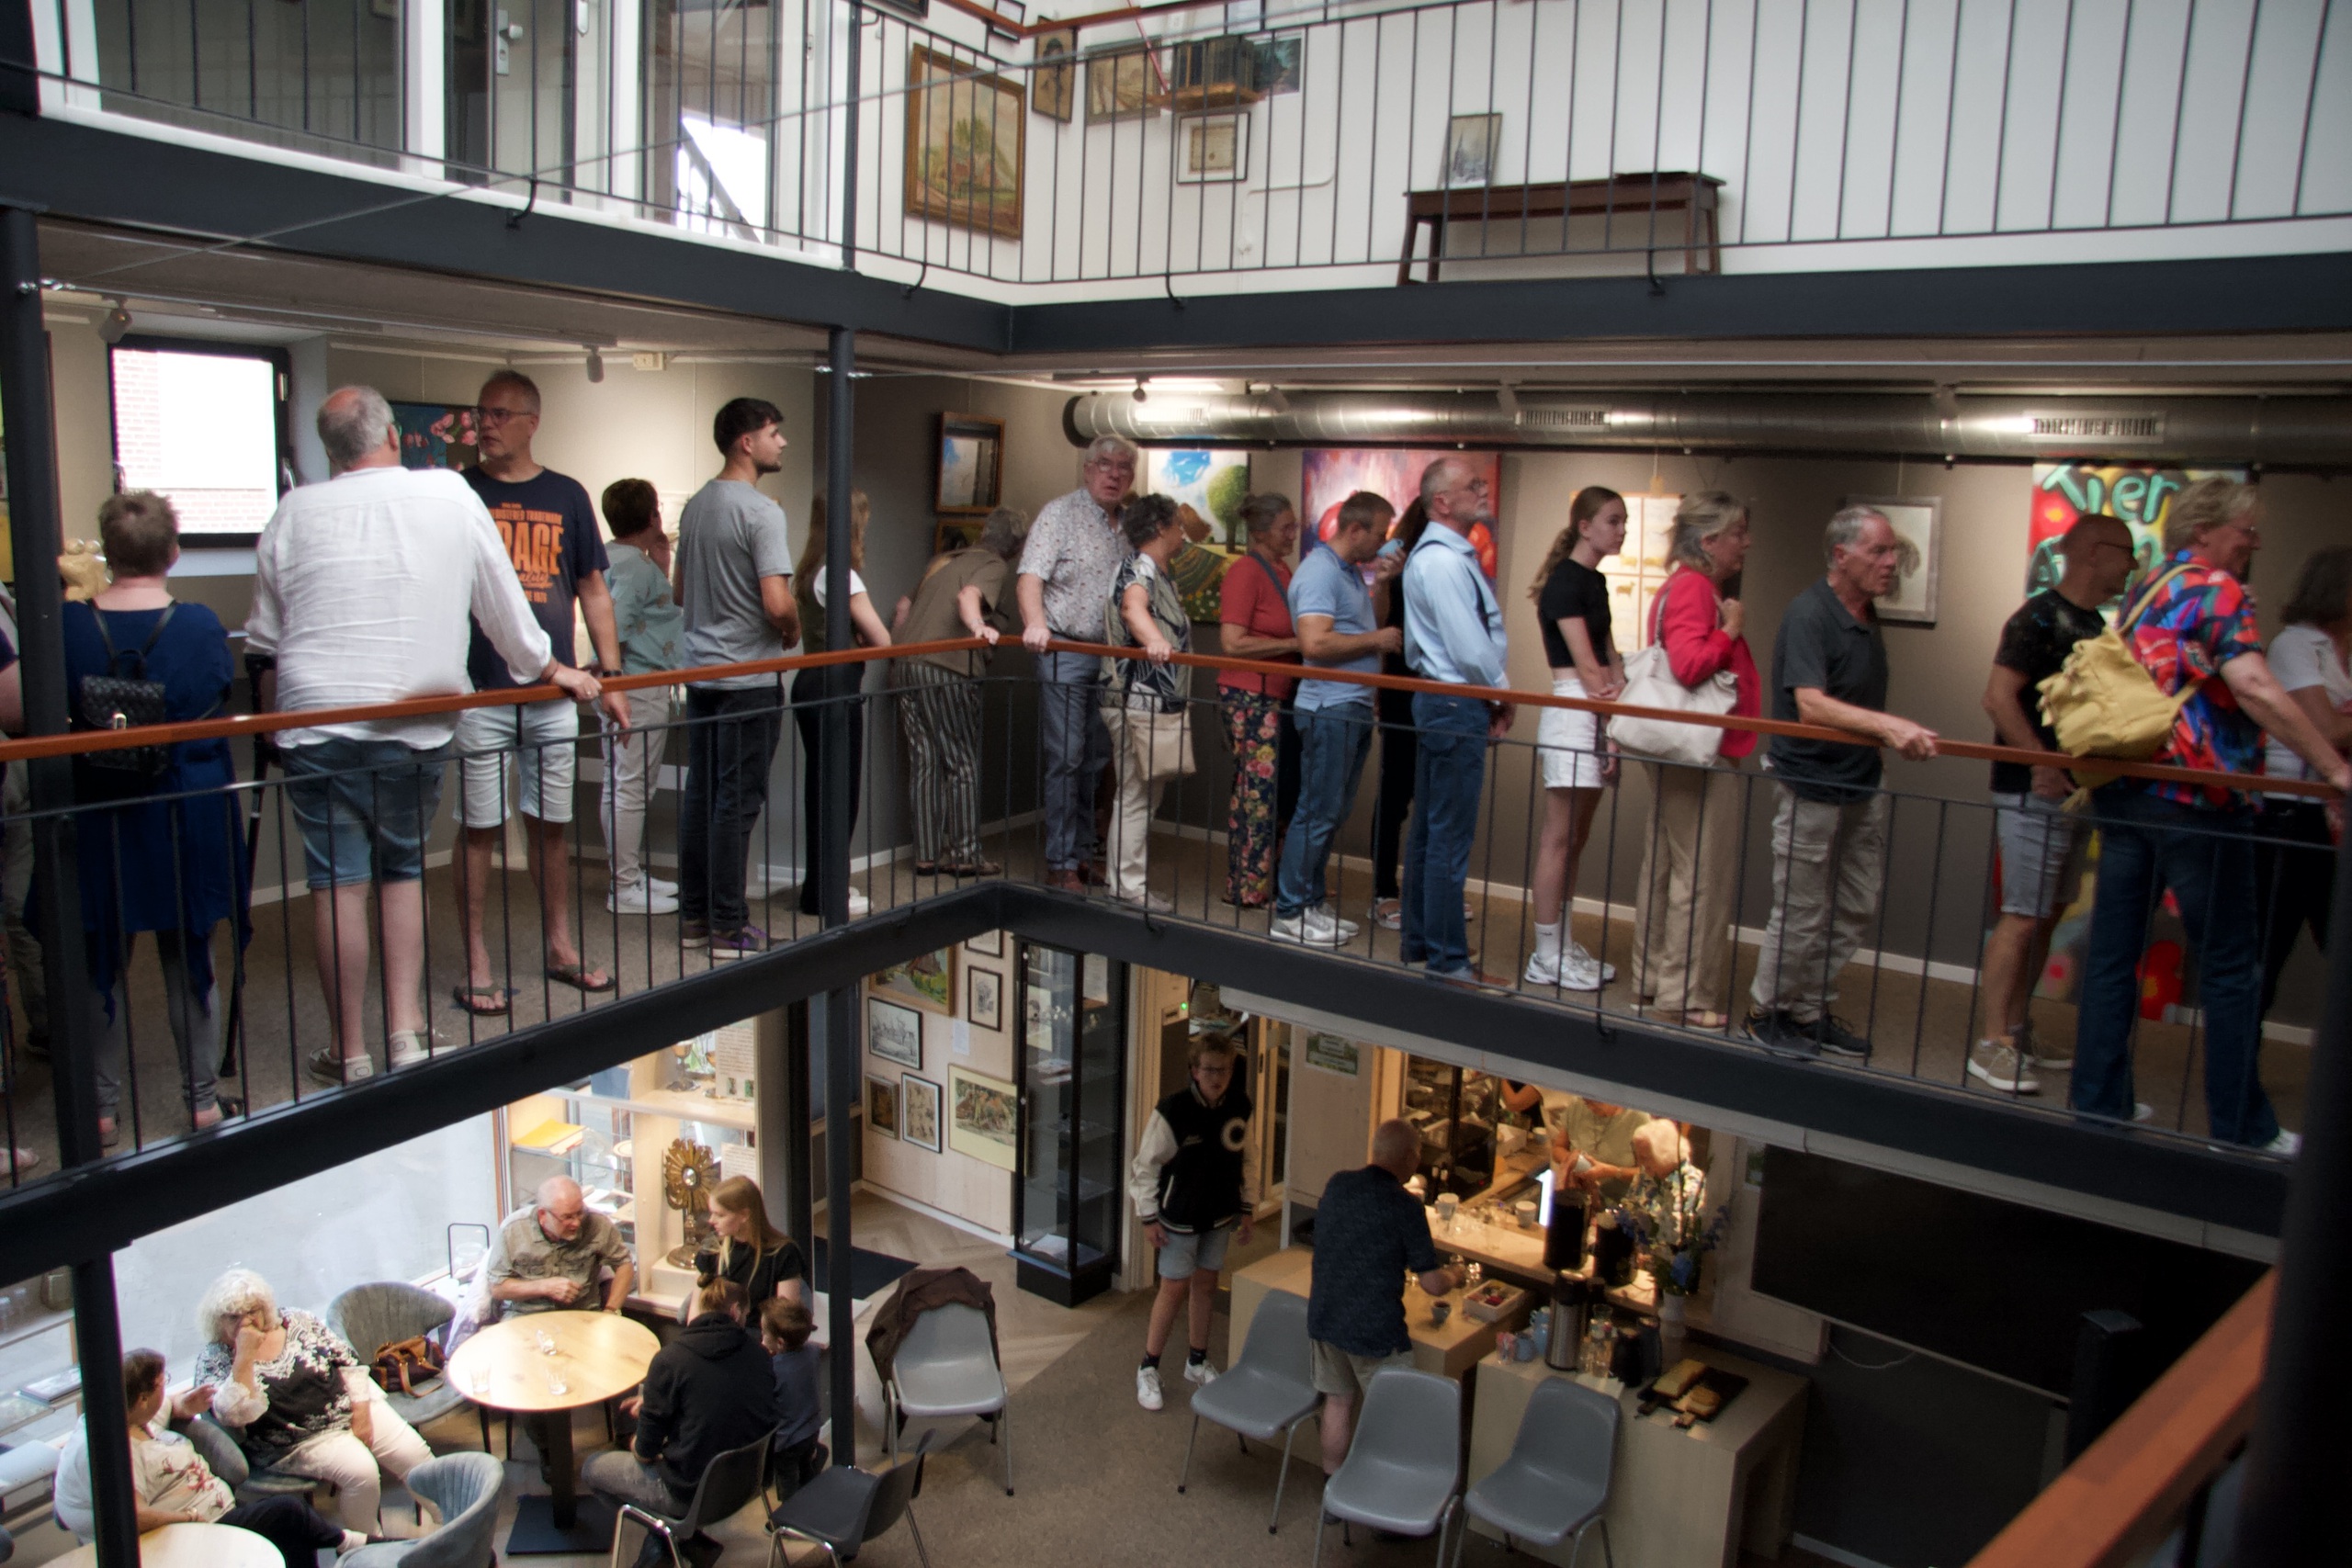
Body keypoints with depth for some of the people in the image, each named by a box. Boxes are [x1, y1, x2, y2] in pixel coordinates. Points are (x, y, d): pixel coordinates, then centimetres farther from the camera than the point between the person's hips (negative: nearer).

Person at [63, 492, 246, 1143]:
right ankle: (201, 1098, 19)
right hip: (188, 816, 0)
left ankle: (104, 1107, 21)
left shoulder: (69, 625, -11)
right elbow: (219, 706, -3)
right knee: (188, 958, 12)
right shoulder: (202, 625, -13)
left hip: (99, 824, 1)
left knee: (104, 963, 14)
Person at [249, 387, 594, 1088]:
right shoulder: (451, 495, 1)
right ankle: (405, 1032, 11)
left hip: (317, 717, 0)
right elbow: (503, 602, 8)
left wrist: (275, 704, 31)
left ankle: (351, 1053, 11)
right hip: (417, 724, 1)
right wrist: (550, 669, 22)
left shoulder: (295, 512, 4)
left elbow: (265, 638, 13)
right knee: (403, 870, 16)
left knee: (339, 881, 4)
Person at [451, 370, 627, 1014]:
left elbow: (593, 591, 13)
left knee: (551, 825, 11)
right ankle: (477, 967, 10)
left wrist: (610, 677, 7)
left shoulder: (566, 496, 8)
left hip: (553, 694, 2)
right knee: (480, 830, 2)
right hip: (479, 693, -2)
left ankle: (559, 948, 24)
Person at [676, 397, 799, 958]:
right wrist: (793, 629, -3)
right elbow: (778, 603, -22)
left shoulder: (696, 506, 11)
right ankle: (729, 927, 5)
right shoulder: (761, 511, -15)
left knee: (700, 794, 13)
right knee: (737, 802, -2)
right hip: (749, 676, -8)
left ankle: (694, 914, 21)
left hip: (701, 672, 8)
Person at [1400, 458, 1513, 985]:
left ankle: (1419, 942, 28)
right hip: (1458, 706, -11)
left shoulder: (1442, 554, 14)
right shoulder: (1444, 562, -19)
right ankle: (1447, 960, 3)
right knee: (1450, 837, -4)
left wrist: (1492, 695, 8)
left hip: (1443, 701, 11)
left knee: (1429, 828, 17)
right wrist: (1502, 696, -7)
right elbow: (1471, 650, -22)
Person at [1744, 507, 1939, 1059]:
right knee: (1802, 915, 2)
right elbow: (1812, 706, -29)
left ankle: (1812, 1012, 26)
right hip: (1811, 787, -9)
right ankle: (1769, 1014, 19)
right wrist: (1888, 725, -40)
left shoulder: (1865, 615, 11)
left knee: (1854, 910, 14)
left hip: (1861, 784, 9)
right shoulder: (1808, 615, -17)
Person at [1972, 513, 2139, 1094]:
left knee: (2046, 916, 13)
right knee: (2023, 916, -8)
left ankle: (2017, 1029, 22)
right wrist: (2045, 767, -21)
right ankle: (1992, 1044, -3)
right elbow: (1999, 697, -20)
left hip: (2071, 790, 9)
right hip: (2033, 791, -9)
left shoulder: (2095, 624, 16)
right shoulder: (2041, 617, -12)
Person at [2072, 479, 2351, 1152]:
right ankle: (2241, 1129, 10)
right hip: (2194, 800, -7)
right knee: (2230, 966, 3)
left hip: (2124, 791, 7)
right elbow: (2254, 687, -21)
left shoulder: (2144, 596, 16)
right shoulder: (2216, 590, -8)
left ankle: (2096, 1104, 14)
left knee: (2112, 954, 9)